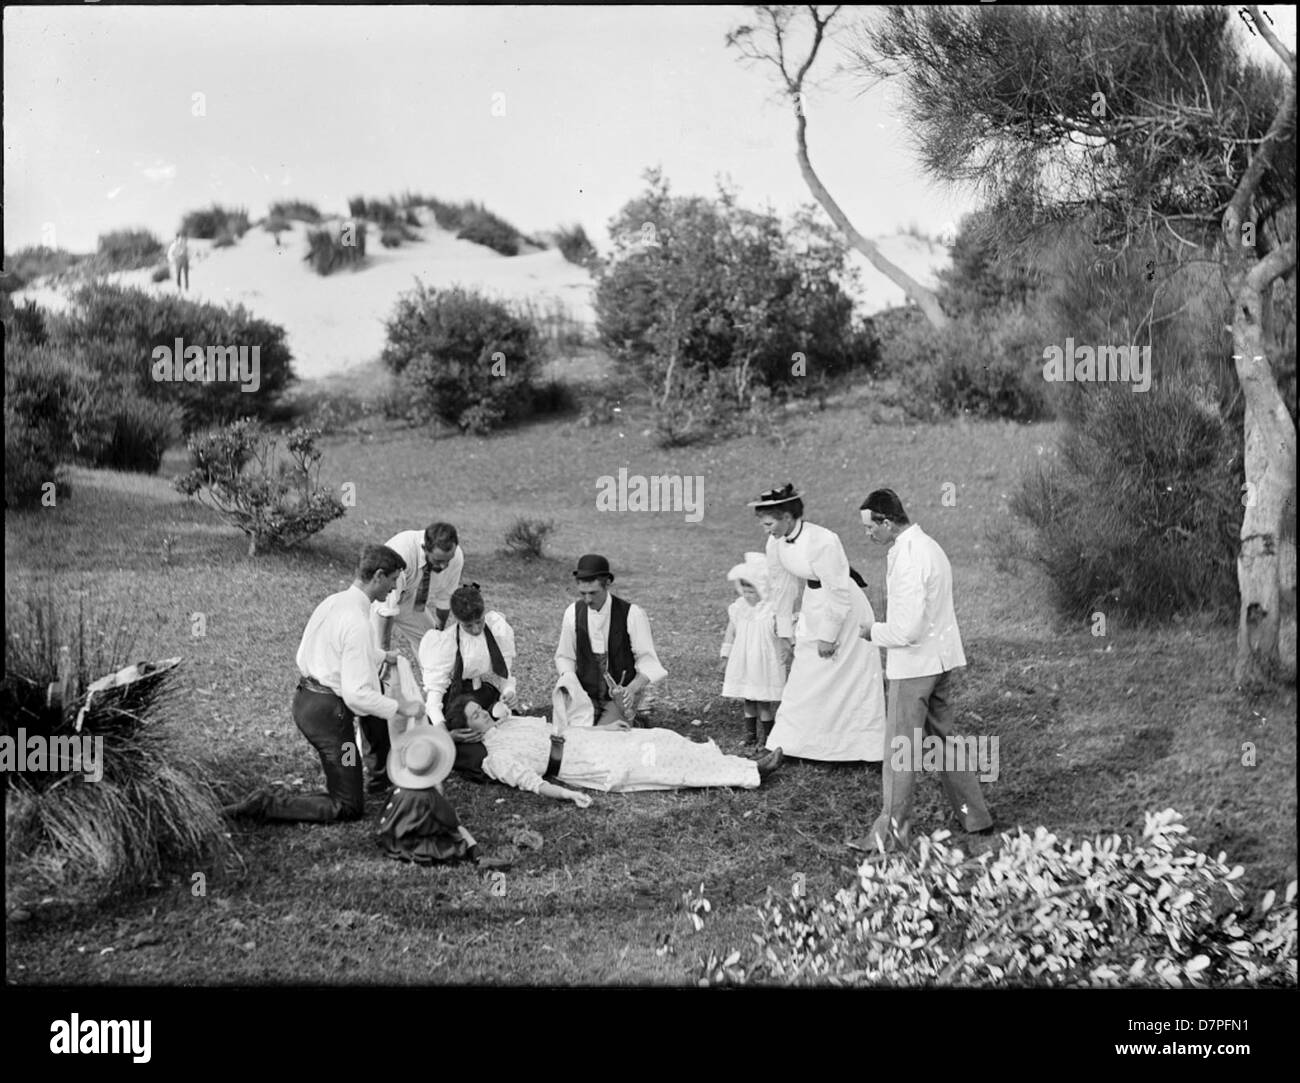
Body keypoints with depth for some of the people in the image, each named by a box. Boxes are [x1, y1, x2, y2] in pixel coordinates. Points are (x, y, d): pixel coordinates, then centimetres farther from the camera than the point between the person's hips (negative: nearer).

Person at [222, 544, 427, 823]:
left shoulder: (333, 601, 3)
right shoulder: (357, 622, -24)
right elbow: (356, 694, -26)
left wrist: (381, 656, 22)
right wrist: (400, 708, -16)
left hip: (305, 698, 9)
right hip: (328, 712, -9)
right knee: (349, 808, 2)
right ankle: (266, 805, -7)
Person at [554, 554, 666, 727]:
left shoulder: (632, 614, -12)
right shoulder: (573, 613, -2)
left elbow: (647, 661, -10)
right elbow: (564, 657, 9)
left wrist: (632, 689, -27)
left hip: (621, 698, -3)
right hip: (586, 694, 3)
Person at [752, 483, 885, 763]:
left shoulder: (822, 542, -28)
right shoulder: (776, 545, -6)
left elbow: (839, 592, -23)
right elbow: (783, 588, 5)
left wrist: (828, 635, -17)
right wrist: (787, 633, 8)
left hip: (846, 610, -7)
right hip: (813, 611, 7)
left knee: (856, 680, 2)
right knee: (804, 682, 9)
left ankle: (872, 750, 12)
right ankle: (782, 748, 12)